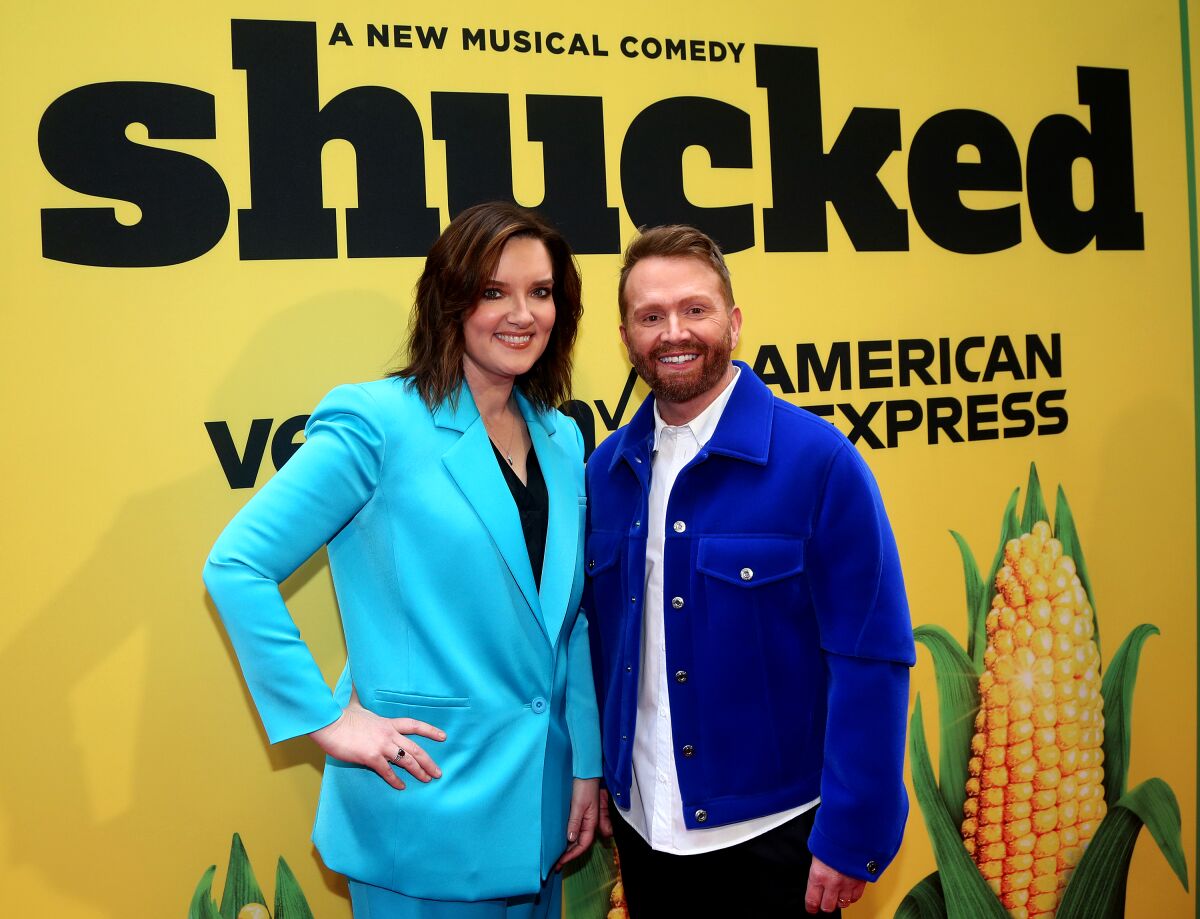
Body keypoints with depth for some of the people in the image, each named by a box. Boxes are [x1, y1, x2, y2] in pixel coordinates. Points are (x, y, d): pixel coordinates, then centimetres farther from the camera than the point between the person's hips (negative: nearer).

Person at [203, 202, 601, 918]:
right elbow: (236, 566, -15)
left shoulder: (563, 440, 6)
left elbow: (570, 620, 11)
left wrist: (588, 765, 9)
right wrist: (327, 720, -15)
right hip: (426, 799, -6)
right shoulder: (379, 423, -13)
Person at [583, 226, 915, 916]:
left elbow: (872, 659, -14)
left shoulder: (818, 459, -14)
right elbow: (601, 637, 8)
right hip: (644, 826, 4)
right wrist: (593, 776, 6)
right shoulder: (608, 470, 0)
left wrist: (851, 838, -14)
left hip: (773, 832, -4)